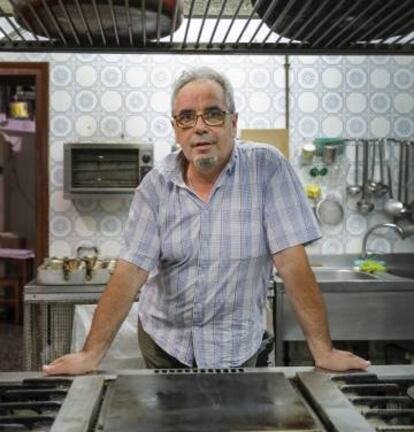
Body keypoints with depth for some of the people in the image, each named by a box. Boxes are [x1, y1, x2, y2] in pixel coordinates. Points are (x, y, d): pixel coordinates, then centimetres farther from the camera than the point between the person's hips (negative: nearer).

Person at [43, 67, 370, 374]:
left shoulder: (266, 168, -13)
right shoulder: (157, 185, -7)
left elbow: (292, 262, -17)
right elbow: (130, 272, -12)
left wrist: (324, 351, -20)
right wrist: (92, 354, -19)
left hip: (234, 347, -2)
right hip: (163, 339, 2)